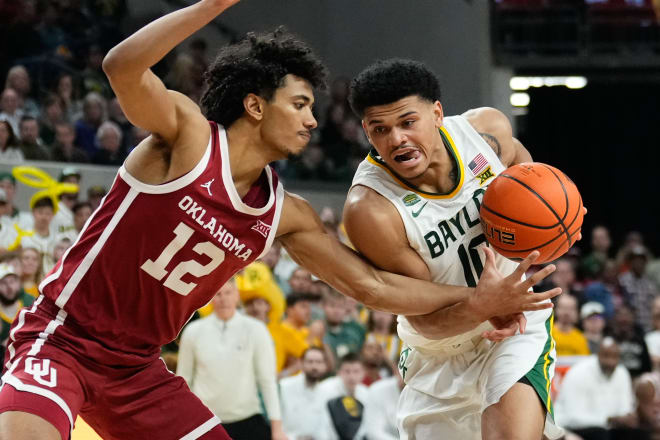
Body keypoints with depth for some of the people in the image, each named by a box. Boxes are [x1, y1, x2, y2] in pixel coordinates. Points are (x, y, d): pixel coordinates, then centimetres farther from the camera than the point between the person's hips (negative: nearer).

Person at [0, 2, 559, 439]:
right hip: (61, 336, -7)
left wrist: (477, 299, 6)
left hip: (135, 367, 7)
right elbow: (122, 68, -31)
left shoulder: (286, 215, 5)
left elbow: (369, 284, 11)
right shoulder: (187, 134, -12)